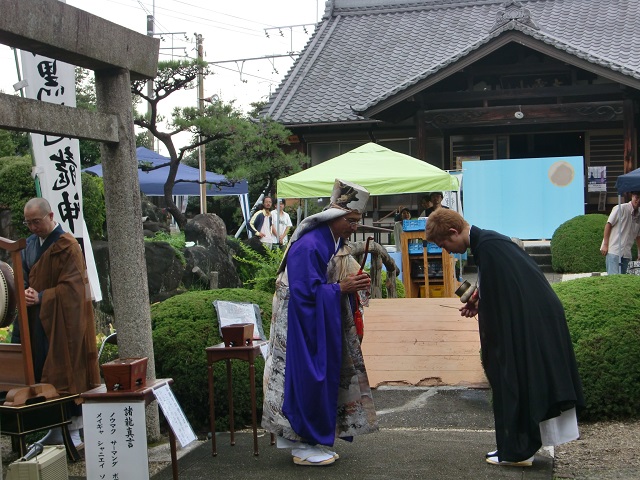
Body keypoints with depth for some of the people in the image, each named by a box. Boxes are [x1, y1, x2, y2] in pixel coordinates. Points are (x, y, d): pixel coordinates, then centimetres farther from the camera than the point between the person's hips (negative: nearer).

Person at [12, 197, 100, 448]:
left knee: (67, 370, -4)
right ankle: (55, 429, 17)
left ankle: (73, 430, 3)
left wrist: (41, 297, -16)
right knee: (43, 373, 8)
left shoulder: (67, 246, -10)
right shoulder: (30, 244, 12)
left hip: (62, 321, -7)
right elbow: (24, 276, 16)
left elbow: (72, 286, -14)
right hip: (36, 321, 7)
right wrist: (27, 291, -6)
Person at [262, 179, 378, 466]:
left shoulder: (337, 243, 8)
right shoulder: (308, 246, -21)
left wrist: (355, 285, -2)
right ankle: (303, 445, 6)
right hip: (305, 329, -9)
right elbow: (305, 291, -24)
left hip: (325, 327, 9)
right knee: (307, 380, -4)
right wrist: (341, 288, -22)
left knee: (323, 380, 12)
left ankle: (312, 438, 21)